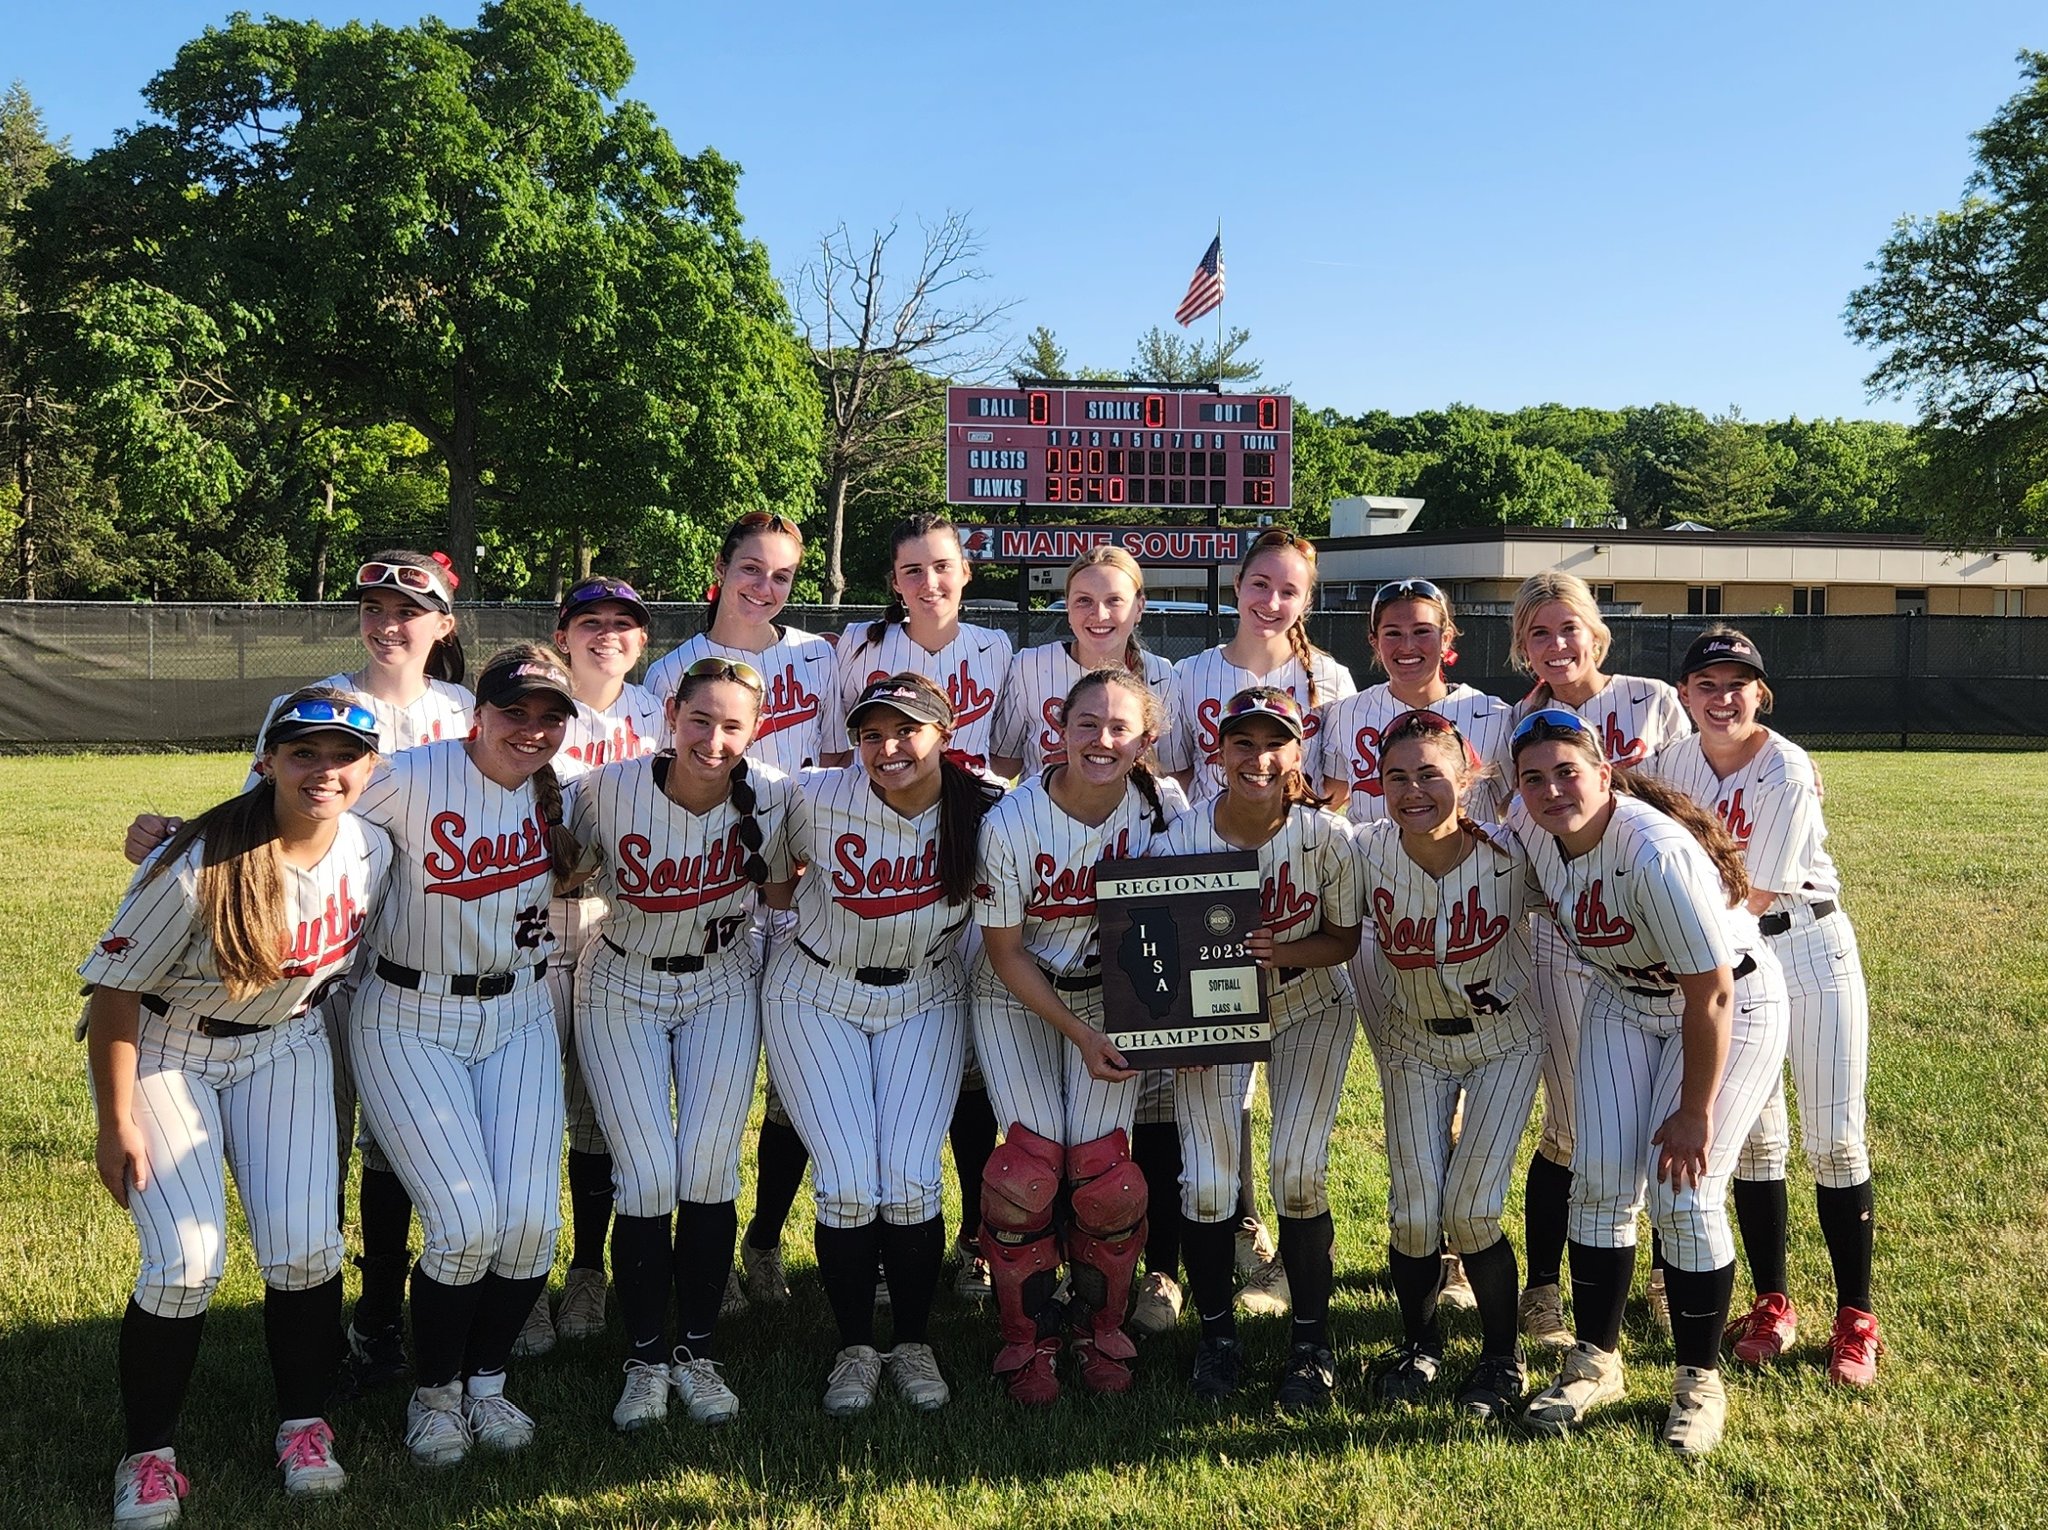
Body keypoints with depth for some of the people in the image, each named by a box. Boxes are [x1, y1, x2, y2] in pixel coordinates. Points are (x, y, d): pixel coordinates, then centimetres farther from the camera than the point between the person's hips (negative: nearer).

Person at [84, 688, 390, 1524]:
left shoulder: (372, 851, -13)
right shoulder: (200, 865, -28)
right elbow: (117, 988, -18)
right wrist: (117, 1124, -13)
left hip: (285, 1046, 4)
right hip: (164, 1048, -4)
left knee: (305, 1247, -5)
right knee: (185, 1262, -12)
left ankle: (304, 1424, 17)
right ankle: (147, 1454, 11)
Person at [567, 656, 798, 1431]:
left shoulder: (772, 797, -18)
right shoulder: (610, 789, -22)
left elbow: (781, 890, 0)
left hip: (721, 988, 1)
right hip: (622, 990, -1)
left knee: (709, 1171, -7)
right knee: (648, 1177, -9)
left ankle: (699, 1351, 14)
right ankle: (645, 1358, 10)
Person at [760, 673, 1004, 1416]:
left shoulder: (984, 810, -17)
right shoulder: (817, 799, -20)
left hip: (926, 999, 1)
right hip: (816, 996, -1)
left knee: (910, 1179, -7)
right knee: (846, 1182, -8)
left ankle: (914, 1345, 16)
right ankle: (855, 1348, 13)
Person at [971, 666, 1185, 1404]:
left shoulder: (1163, 808, -15)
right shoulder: (1012, 823, -22)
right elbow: (1004, 952, -14)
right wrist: (1078, 1035, -19)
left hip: (1113, 992, 2)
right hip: (1018, 995, -2)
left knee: (1101, 1165, -11)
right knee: (1033, 1162, -15)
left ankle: (1101, 1329, 15)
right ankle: (1025, 1340, 7)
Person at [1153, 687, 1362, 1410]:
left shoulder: (1326, 835, -20)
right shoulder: (1178, 841, -21)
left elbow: (1345, 939, -9)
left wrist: (1275, 952, -28)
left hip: (1309, 1011, 0)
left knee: (1297, 1171, -11)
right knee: (1208, 1181, -9)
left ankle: (1312, 1343, 11)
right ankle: (1217, 1335, 17)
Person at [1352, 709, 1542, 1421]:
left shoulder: (1511, 854, -24)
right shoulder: (1366, 852, -20)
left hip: (1504, 1039, -1)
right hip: (1413, 1043, 2)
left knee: (1471, 1212, -8)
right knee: (1413, 1215, -4)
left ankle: (1503, 1356, 18)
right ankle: (1418, 1342, 25)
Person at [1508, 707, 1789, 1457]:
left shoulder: (1656, 853, -35)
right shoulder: (1528, 827, -16)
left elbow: (1711, 996, -29)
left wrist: (1694, 1113, -21)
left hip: (1730, 1007, -6)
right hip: (1623, 1003, 6)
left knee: (1684, 1195, -10)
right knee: (1600, 1179, 1)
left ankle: (1700, 1381, 11)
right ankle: (1596, 1362, 17)